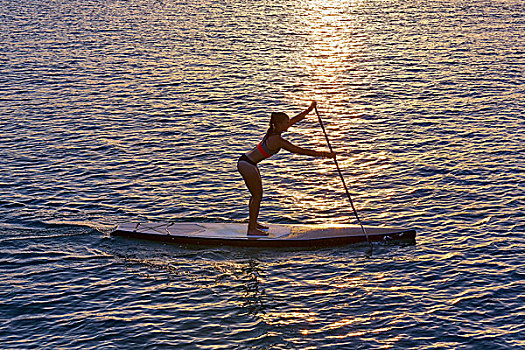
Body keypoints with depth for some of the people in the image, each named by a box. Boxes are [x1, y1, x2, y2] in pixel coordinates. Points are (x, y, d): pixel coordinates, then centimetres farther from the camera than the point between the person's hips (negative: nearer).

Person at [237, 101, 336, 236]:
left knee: (256, 194, 19)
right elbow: (300, 151, -22)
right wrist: (323, 154, -18)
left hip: (247, 161, 10)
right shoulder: (278, 141, -23)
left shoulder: (273, 131, 2)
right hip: (247, 164, -10)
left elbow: (295, 120, 14)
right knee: (257, 196, 0)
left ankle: (253, 223, 31)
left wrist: (309, 109, 10)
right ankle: (252, 229, 8)